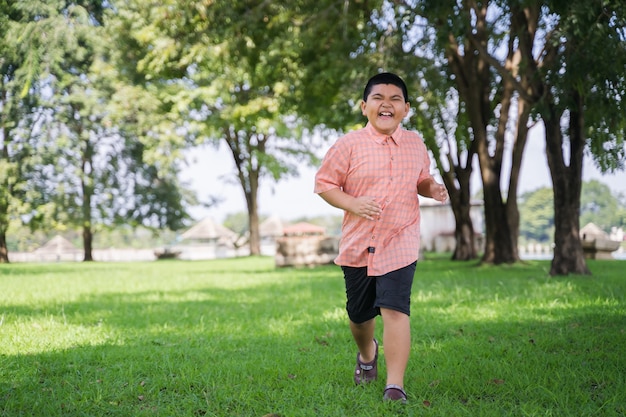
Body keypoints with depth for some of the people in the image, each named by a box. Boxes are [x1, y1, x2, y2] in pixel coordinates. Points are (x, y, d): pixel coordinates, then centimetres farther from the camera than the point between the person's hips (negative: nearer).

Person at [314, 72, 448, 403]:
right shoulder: (348, 145, -5)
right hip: (357, 246, 0)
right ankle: (367, 353, 50)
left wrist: (433, 188, -3)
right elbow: (324, 183, -1)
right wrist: (352, 204, -18)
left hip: (400, 244, 0)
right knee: (359, 314, 16)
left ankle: (395, 386, -12)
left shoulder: (415, 144, 5)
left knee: (395, 309, -17)